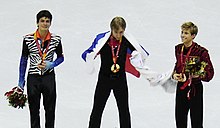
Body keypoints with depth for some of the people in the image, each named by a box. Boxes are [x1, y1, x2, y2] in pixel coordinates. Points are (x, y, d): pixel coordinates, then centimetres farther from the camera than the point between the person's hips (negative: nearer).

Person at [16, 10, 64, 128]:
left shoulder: (56, 40, -3)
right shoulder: (28, 39, -5)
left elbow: (61, 57, 9)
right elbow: (23, 60, 3)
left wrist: (51, 65, -11)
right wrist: (21, 80, 2)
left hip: (49, 77, 1)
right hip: (33, 78, -1)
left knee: (50, 108, 8)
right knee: (34, 109, 7)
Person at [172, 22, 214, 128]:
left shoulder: (201, 52, -16)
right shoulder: (178, 49, 3)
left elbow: (209, 73, -15)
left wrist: (189, 78, -22)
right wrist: (174, 74, -1)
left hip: (195, 89, -6)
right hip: (181, 88, 6)